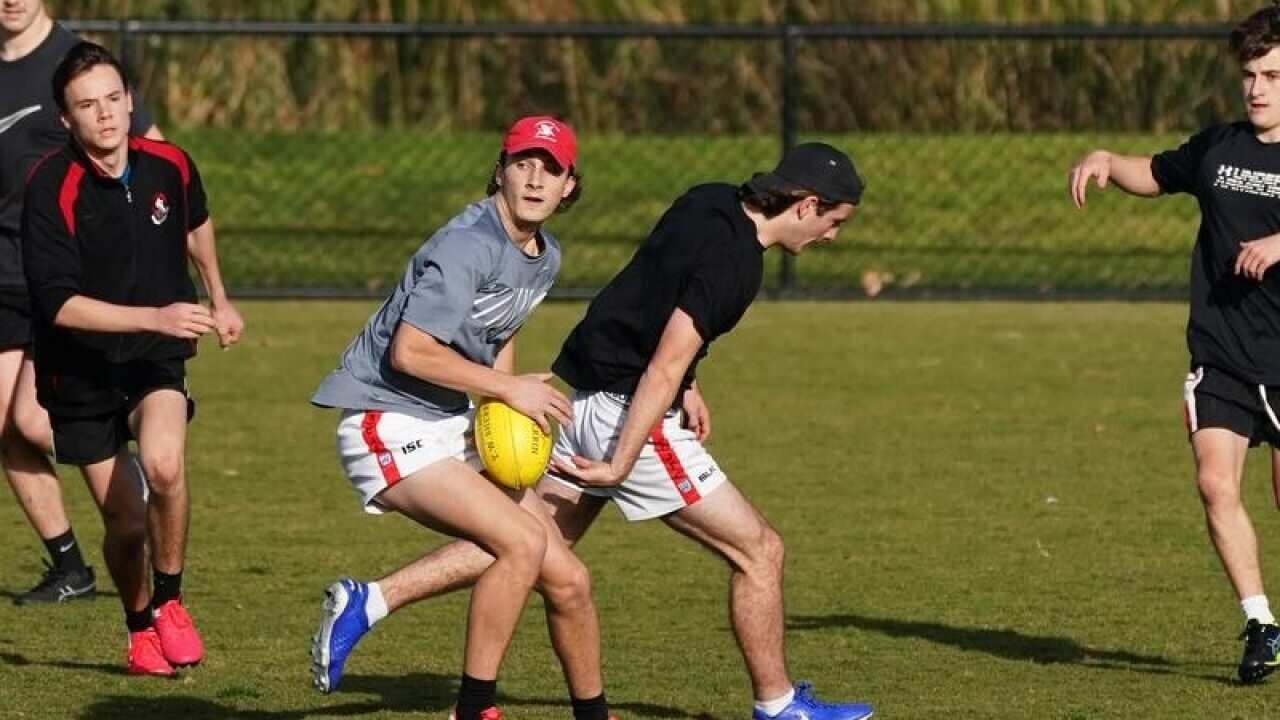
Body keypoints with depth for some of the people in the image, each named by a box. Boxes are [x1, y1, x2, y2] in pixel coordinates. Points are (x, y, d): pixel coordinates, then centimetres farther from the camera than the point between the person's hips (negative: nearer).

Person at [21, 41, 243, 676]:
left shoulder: (169, 166, -6)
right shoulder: (51, 188, -20)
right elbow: (58, 303, -26)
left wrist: (218, 300, 31)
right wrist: (156, 317, -35)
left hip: (155, 362, 1)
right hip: (80, 375, -1)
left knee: (163, 463, -29)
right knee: (126, 522, 1)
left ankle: (168, 600, -6)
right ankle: (140, 628, 31)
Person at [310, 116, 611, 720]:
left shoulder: (545, 256, 10)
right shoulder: (470, 245, -19)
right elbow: (409, 352, -25)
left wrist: (508, 414, 10)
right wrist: (507, 388, -18)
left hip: (454, 430, 9)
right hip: (389, 426, -9)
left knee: (564, 577, 1)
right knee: (522, 541, -25)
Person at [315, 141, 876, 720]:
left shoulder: (710, 203, 8)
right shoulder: (732, 260, -20)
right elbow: (662, 371, -24)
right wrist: (619, 466, -24)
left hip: (577, 391, 9)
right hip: (624, 413, -9)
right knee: (758, 552, 2)